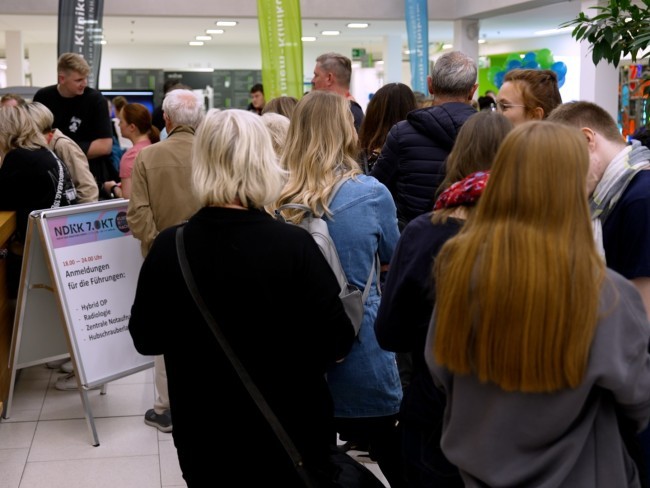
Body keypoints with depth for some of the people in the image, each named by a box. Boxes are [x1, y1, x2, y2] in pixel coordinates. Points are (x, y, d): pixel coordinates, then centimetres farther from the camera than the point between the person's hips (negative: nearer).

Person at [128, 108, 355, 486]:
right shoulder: (294, 245, -21)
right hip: (290, 430, -2)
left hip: (204, 435, 2)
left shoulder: (168, 248, -13)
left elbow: (146, 338, 0)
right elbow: (336, 342, -15)